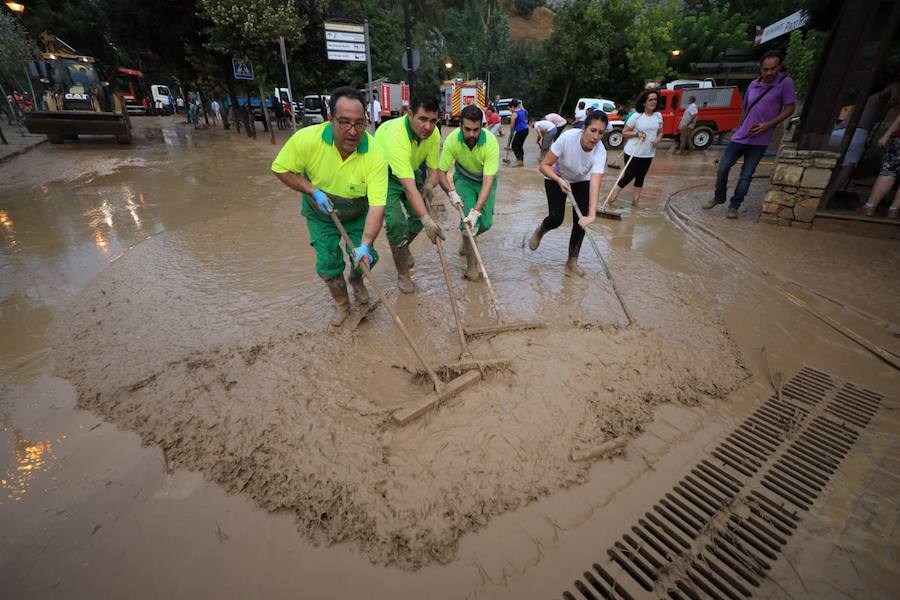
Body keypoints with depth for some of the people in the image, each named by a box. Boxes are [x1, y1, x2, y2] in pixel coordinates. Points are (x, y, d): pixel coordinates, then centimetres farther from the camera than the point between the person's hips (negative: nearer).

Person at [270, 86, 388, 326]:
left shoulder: (375, 155, -31)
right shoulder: (307, 138, -29)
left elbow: (377, 206, -34)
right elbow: (281, 169, -13)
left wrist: (365, 244, -45)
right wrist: (313, 191, -25)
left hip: (357, 214, 0)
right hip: (320, 214, 0)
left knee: (366, 258, -1)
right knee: (328, 263, 1)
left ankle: (356, 279, 37)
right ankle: (342, 304, 29)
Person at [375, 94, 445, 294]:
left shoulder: (433, 134, -18)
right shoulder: (395, 135, -38)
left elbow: (433, 169, -7)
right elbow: (409, 187, -46)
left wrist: (428, 185, -30)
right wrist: (427, 220, -52)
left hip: (413, 170, 6)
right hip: (385, 175, -6)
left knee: (419, 216, 0)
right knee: (396, 222, -18)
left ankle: (404, 248, 33)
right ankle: (402, 274, 0)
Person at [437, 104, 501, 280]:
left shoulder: (491, 142, -34)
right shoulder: (452, 140, -28)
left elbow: (488, 181, -38)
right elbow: (441, 172, -19)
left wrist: (477, 210, -48)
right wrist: (451, 192, -37)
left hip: (485, 179, 0)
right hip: (463, 178, 0)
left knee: (485, 223, -6)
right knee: (467, 215, -20)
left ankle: (466, 241, 30)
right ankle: (471, 264, -9)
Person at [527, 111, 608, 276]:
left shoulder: (600, 152, -31)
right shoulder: (568, 137, -34)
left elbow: (595, 185, -43)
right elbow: (544, 165, -27)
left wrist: (591, 215, -55)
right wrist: (559, 180, -43)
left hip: (581, 182, 2)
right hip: (556, 178, -1)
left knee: (581, 222, -8)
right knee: (556, 219, -11)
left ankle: (572, 262, 9)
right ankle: (540, 230, 28)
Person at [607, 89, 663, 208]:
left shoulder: (658, 116, 5)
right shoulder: (636, 116, -10)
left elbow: (660, 132, 15)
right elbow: (624, 133, -6)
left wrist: (658, 139, -7)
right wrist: (637, 133, -21)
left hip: (648, 154, 5)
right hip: (633, 153, -5)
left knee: (640, 177, 11)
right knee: (629, 176, -3)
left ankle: (636, 200, 19)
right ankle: (612, 197, 10)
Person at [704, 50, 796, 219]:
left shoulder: (785, 82, -6)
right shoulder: (753, 84, 7)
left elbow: (789, 109, -7)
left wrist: (767, 125, -17)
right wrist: (740, 127, 12)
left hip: (759, 140, -4)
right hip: (740, 136, 4)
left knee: (746, 176, -1)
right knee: (722, 168, 2)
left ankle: (734, 206, 9)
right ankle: (719, 197, 22)